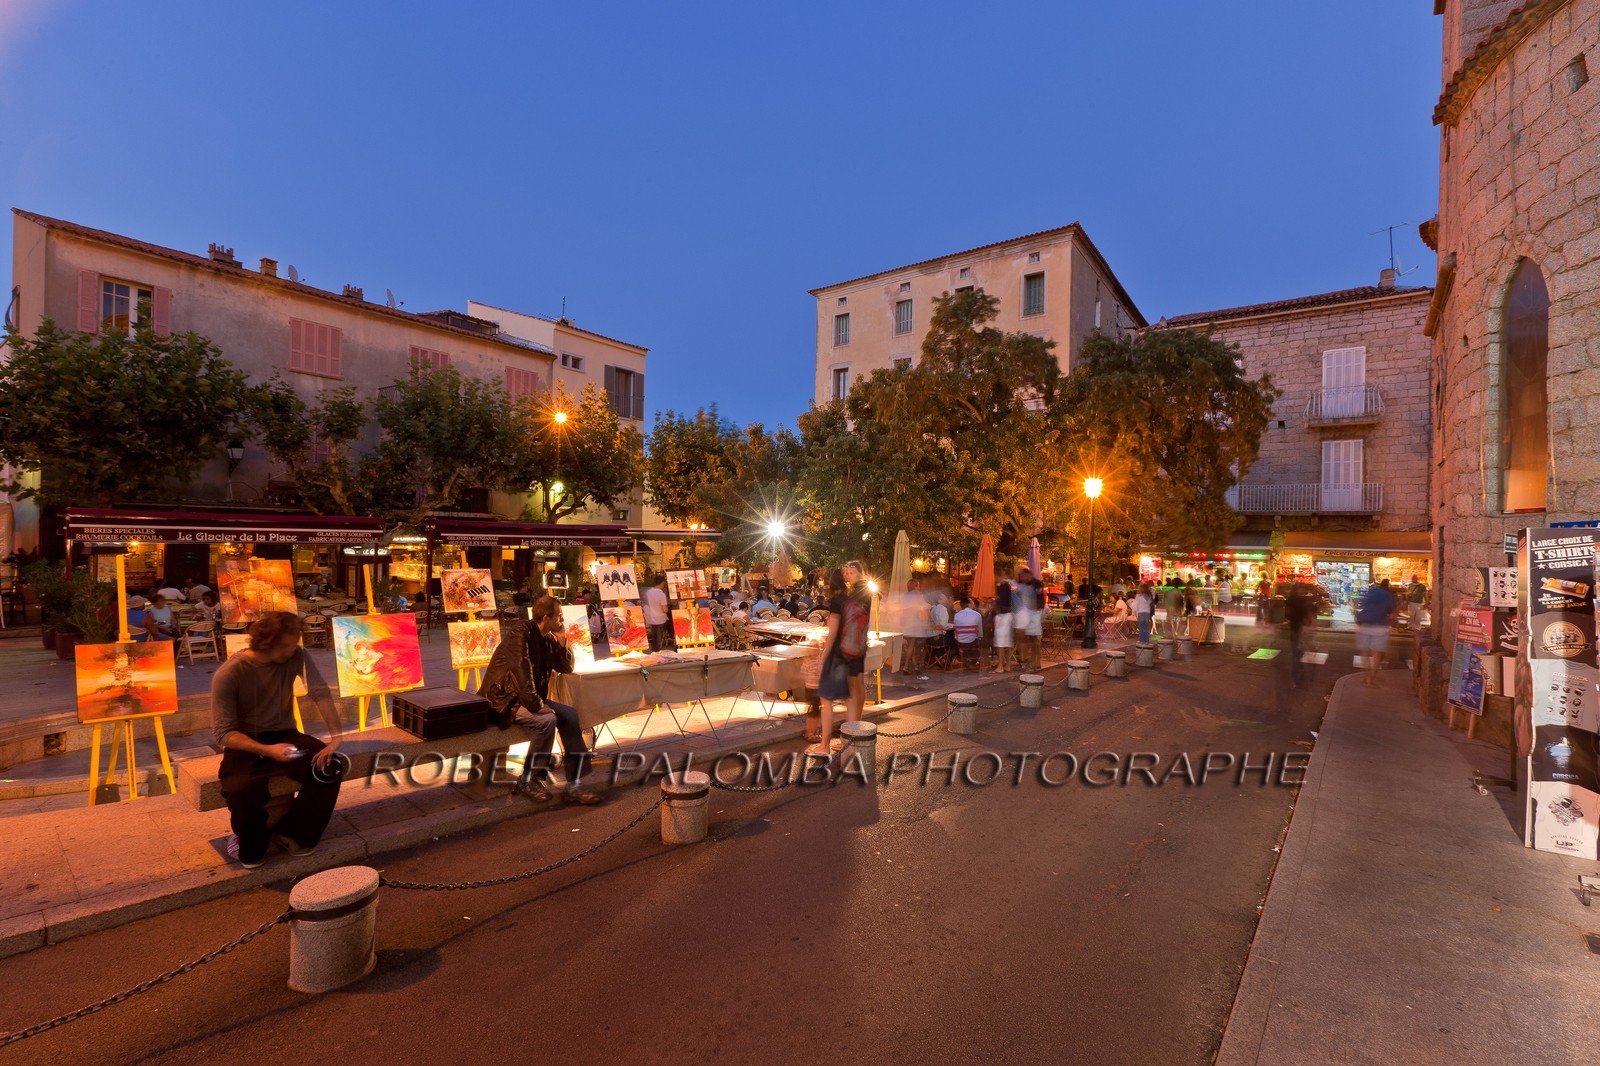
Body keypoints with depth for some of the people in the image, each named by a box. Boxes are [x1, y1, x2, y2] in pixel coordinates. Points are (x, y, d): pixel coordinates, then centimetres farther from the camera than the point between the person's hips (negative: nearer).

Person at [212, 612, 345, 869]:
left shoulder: (296, 657, -9)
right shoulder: (228, 674, -16)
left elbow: (320, 693, -18)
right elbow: (223, 733, -16)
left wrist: (336, 736, -32)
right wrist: (266, 750, -33)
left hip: (283, 736, 3)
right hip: (245, 743, -3)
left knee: (331, 765, -22)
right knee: (243, 788, -32)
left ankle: (291, 833, 1)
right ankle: (252, 850, 2)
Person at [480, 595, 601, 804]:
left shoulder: (547, 639, 9)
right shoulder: (520, 632, -17)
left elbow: (567, 668, 14)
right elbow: (521, 670, -26)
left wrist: (562, 642, -2)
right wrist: (537, 704, -27)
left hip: (530, 698, 9)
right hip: (504, 699, -8)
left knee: (569, 715, -9)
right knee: (547, 720, -29)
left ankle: (574, 785, -7)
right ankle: (528, 781, -8)